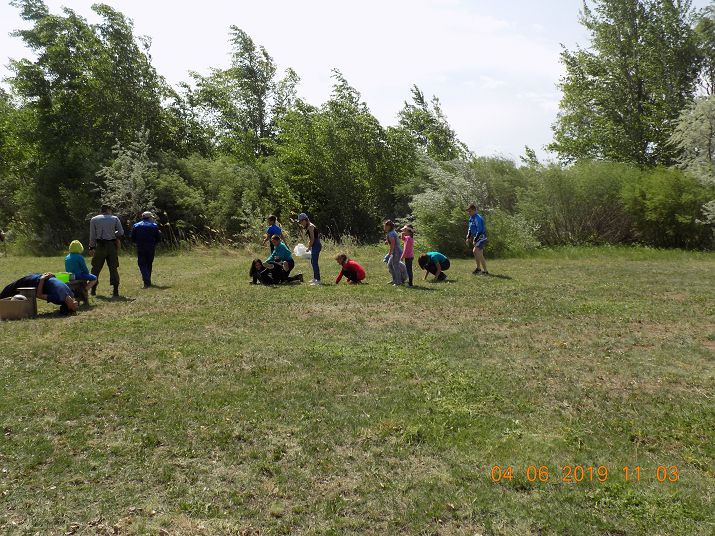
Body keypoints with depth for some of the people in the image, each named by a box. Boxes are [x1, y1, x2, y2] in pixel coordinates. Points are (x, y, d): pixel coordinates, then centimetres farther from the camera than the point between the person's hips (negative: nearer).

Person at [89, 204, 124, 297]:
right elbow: (121, 233, -1)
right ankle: (115, 290, 3)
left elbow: (92, 236, 2)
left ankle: (93, 289, 12)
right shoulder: (115, 219, 2)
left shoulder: (94, 220, 4)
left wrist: (91, 248, 7)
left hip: (100, 245, 0)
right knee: (113, 268, 4)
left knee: (96, 268, 10)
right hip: (112, 245, 0)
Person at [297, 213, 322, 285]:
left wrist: (309, 248, -12)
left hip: (316, 245, -11)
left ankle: (318, 280, -12)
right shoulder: (308, 227, 16)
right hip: (315, 245, 11)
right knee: (313, 262, 19)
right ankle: (315, 278, 30)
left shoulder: (310, 226, -14)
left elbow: (312, 239, -17)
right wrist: (308, 247, 14)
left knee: (314, 262, -11)